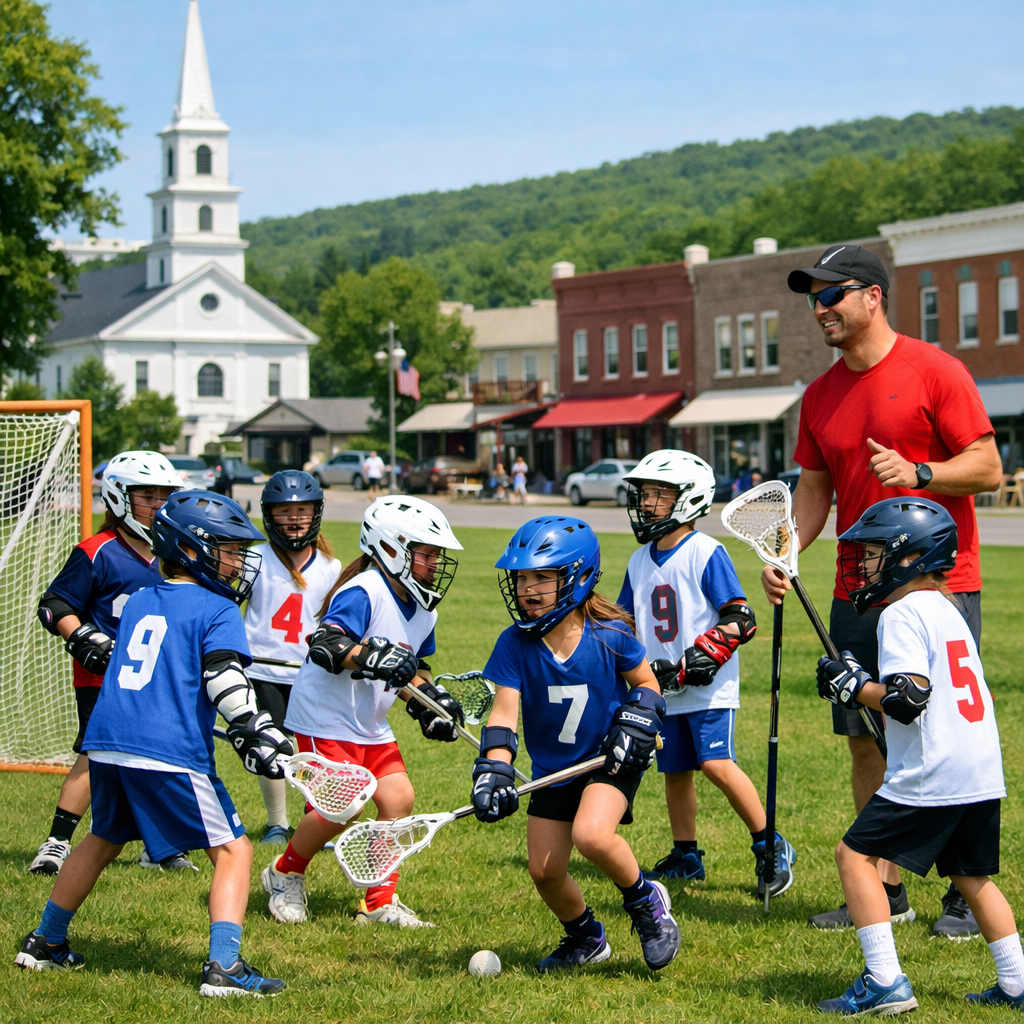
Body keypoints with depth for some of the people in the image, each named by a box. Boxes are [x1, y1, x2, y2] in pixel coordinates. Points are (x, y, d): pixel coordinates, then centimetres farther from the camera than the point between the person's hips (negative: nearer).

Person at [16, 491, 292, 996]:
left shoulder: (137, 602, 20)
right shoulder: (216, 610, -2)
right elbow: (225, 681, -15)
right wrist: (256, 735, -16)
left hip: (106, 744, 7)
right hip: (171, 754, -7)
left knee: (103, 839, 28)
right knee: (233, 851, 0)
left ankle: (45, 943, 38)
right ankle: (223, 967, -13)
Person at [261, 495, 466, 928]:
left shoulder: (423, 611, 8)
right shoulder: (364, 592, -21)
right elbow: (324, 645, -33)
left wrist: (428, 701, 4)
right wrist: (370, 658, -47)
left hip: (371, 726, 9)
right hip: (326, 718, -9)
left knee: (399, 798, -3)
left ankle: (379, 903, 8)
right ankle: (285, 875, 13)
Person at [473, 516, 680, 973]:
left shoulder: (609, 635, -14)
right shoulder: (515, 644, -11)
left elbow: (647, 684, 2)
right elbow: (504, 712, -17)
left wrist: (636, 723, -16)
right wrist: (493, 771, -31)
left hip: (610, 761, -4)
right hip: (552, 769, 4)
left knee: (591, 834, -30)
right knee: (544, 870, 1)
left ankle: (646, 902, -2)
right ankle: (585, 937, 31)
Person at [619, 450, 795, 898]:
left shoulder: (706, 553, -9)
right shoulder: (640, 562, 13)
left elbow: (739, 619, -13)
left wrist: (701, 658, -22)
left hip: (708, 688, -7)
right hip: (664, 689, 7)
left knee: (717, 764, -16)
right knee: (675, 771, 10)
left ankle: (770, 847, -4)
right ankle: (685, 857, 22)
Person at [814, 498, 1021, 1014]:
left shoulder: (903, 614, -10)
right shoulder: (947, 610, 19)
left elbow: (908, 698, -19)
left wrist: (853, 686, -6)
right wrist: (863, 685, 20)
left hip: (932, 773, -9)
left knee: (856, 854, -3)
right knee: (972, 875, 20)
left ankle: (886, 982, -9)